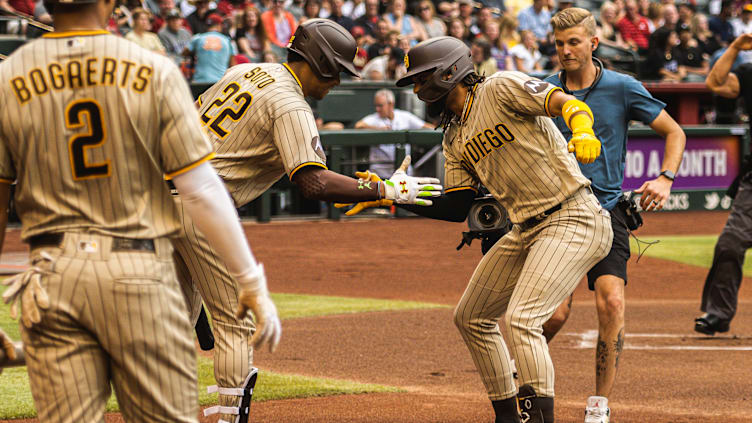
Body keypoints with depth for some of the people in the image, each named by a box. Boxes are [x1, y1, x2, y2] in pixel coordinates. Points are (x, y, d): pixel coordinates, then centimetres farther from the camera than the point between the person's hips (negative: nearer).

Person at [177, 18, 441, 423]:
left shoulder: (244, 71, 14)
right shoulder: (291, 106, -13)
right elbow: (314, 183, -23)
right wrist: (386, 190, -19)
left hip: (163, 191, 9)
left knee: (183, 311, 21)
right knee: (234, 321, 0)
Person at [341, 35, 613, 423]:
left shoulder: (501, 89, -11)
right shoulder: (455, 137, 14)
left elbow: (565, 102, -24)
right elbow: (457, 206, 13)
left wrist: (582, 130, -47)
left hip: (573, 220, -10)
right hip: (527, 230, 10)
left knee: (520, 319, -22)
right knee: (471, 318, 16)